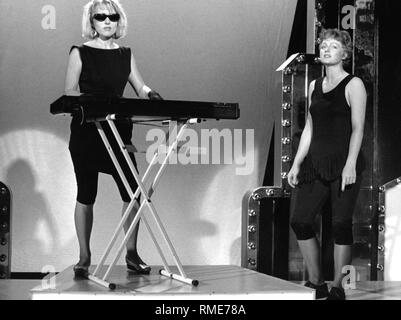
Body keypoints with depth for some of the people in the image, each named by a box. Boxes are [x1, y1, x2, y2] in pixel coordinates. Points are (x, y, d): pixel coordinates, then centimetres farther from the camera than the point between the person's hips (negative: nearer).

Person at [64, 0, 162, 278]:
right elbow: (70, 92, -5)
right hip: (86, 130, -3)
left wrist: (151, 94, -15)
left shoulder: (126, 55, 11)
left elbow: (140, 87, 8)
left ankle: (132, 253, 9)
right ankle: (85, 257, 11)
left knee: (132, 193, -3)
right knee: (86, 195, 2)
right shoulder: (80, 53, 1)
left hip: (118, 129, 3)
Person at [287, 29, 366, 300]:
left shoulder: (353, 85, -2)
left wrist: (350, 164, -19)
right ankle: (316, 283, 16)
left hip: (343, 163, -6)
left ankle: (338, 288, 6)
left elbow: (358, 128, -9)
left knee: (341, 224, -4)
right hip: (316, 163, 7)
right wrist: (297, 164, 13)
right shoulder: (315, 86, 16)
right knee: (300, 220, 3)